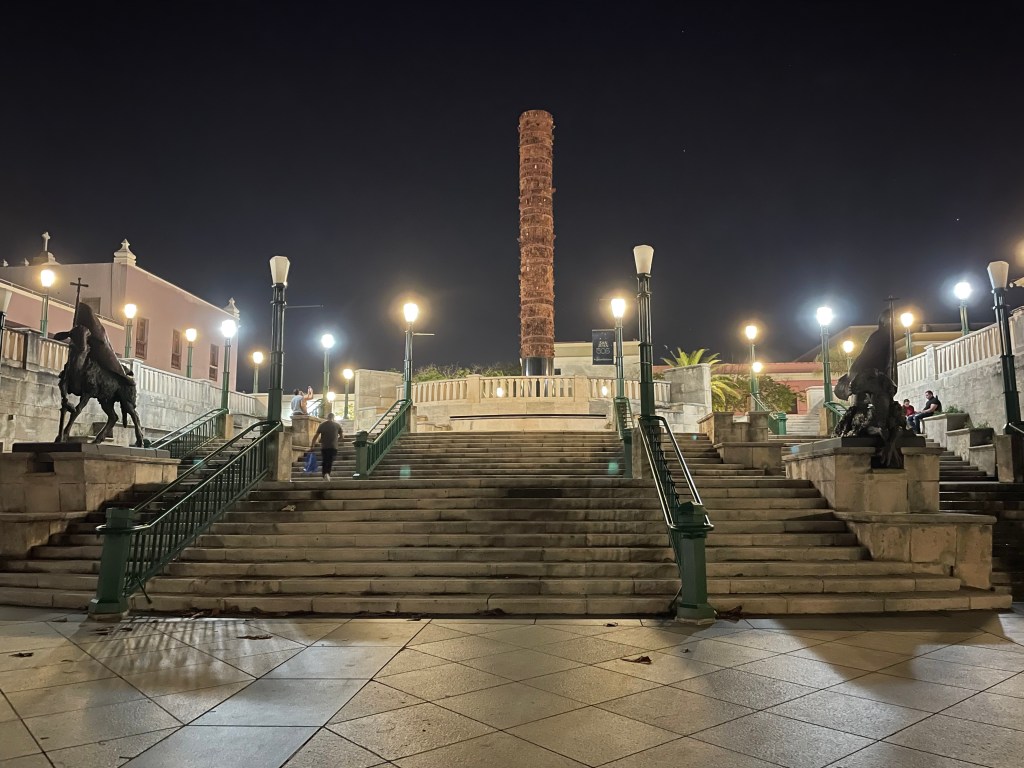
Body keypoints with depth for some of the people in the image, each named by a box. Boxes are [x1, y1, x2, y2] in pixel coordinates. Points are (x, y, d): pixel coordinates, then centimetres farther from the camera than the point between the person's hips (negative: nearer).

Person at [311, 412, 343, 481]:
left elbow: (316, 436, 3)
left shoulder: (322, 424, 6)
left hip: (324, 447, 1)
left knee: (324, 461, 12)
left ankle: (324, 475, 4)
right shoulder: (337, 425, 5)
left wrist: (312, 445, 8)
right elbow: (341, 437, 10)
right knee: (330, 462, -1)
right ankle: (327, 473, -21)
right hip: (333, 447, -1)